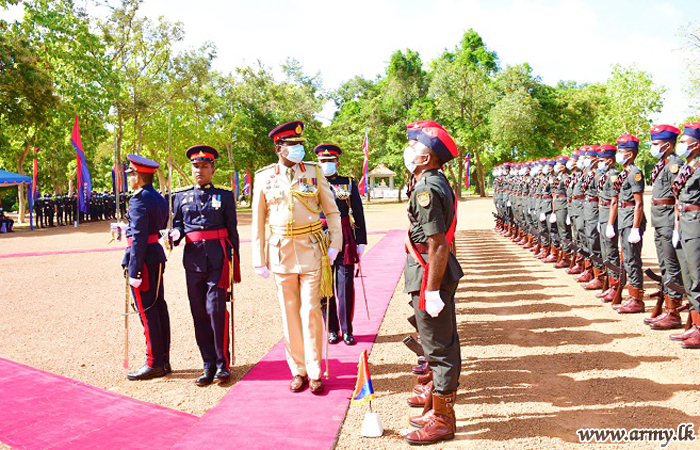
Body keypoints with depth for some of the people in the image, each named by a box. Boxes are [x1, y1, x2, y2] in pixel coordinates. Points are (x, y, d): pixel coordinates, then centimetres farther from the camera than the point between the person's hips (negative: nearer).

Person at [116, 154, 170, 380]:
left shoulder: (139, 201, -15)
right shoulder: (160, 199, 13)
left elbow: (140, 239, -20)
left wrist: (133, 271, -19)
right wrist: (125, 229, 29)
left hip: (143, 259, -9)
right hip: (158, 257, 9)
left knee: (147, 311, -3)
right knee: (159, 308, 11)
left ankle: (154, 364, 4)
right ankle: (164, 361, 19)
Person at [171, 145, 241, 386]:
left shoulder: (225, 195, 6)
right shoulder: (181, 196, 13)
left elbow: (232, 231, 7)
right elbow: (177, 223, 20)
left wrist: (235, 265, 4)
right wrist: (176, 234, -5)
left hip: (218, 257, -3)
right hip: (193, 257, 3)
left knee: (216, 308, -11)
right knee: (199, 312, 4)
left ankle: (223, 364, 1)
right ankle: (209, 364, 15)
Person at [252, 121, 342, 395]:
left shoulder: (314, 172, 3)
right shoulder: (264, 177, 4)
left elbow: (332, 211, 7)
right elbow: (258, 221, 6)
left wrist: (335, 244, -2)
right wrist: (258, 260, 3)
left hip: (311, 250, -1)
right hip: (281, 253, 1)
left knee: (311, 311, 0)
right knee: (290, 313, 7)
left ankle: (314, 372, 12)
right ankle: (298, 371, 20)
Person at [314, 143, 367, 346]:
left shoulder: (349, 183, 7)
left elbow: (358, 214, 6)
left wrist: (361, 241, 2)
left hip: (345, 240, 0)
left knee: (346, 286, 1)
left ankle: (347, 330, 13)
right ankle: (332, 330, 18)